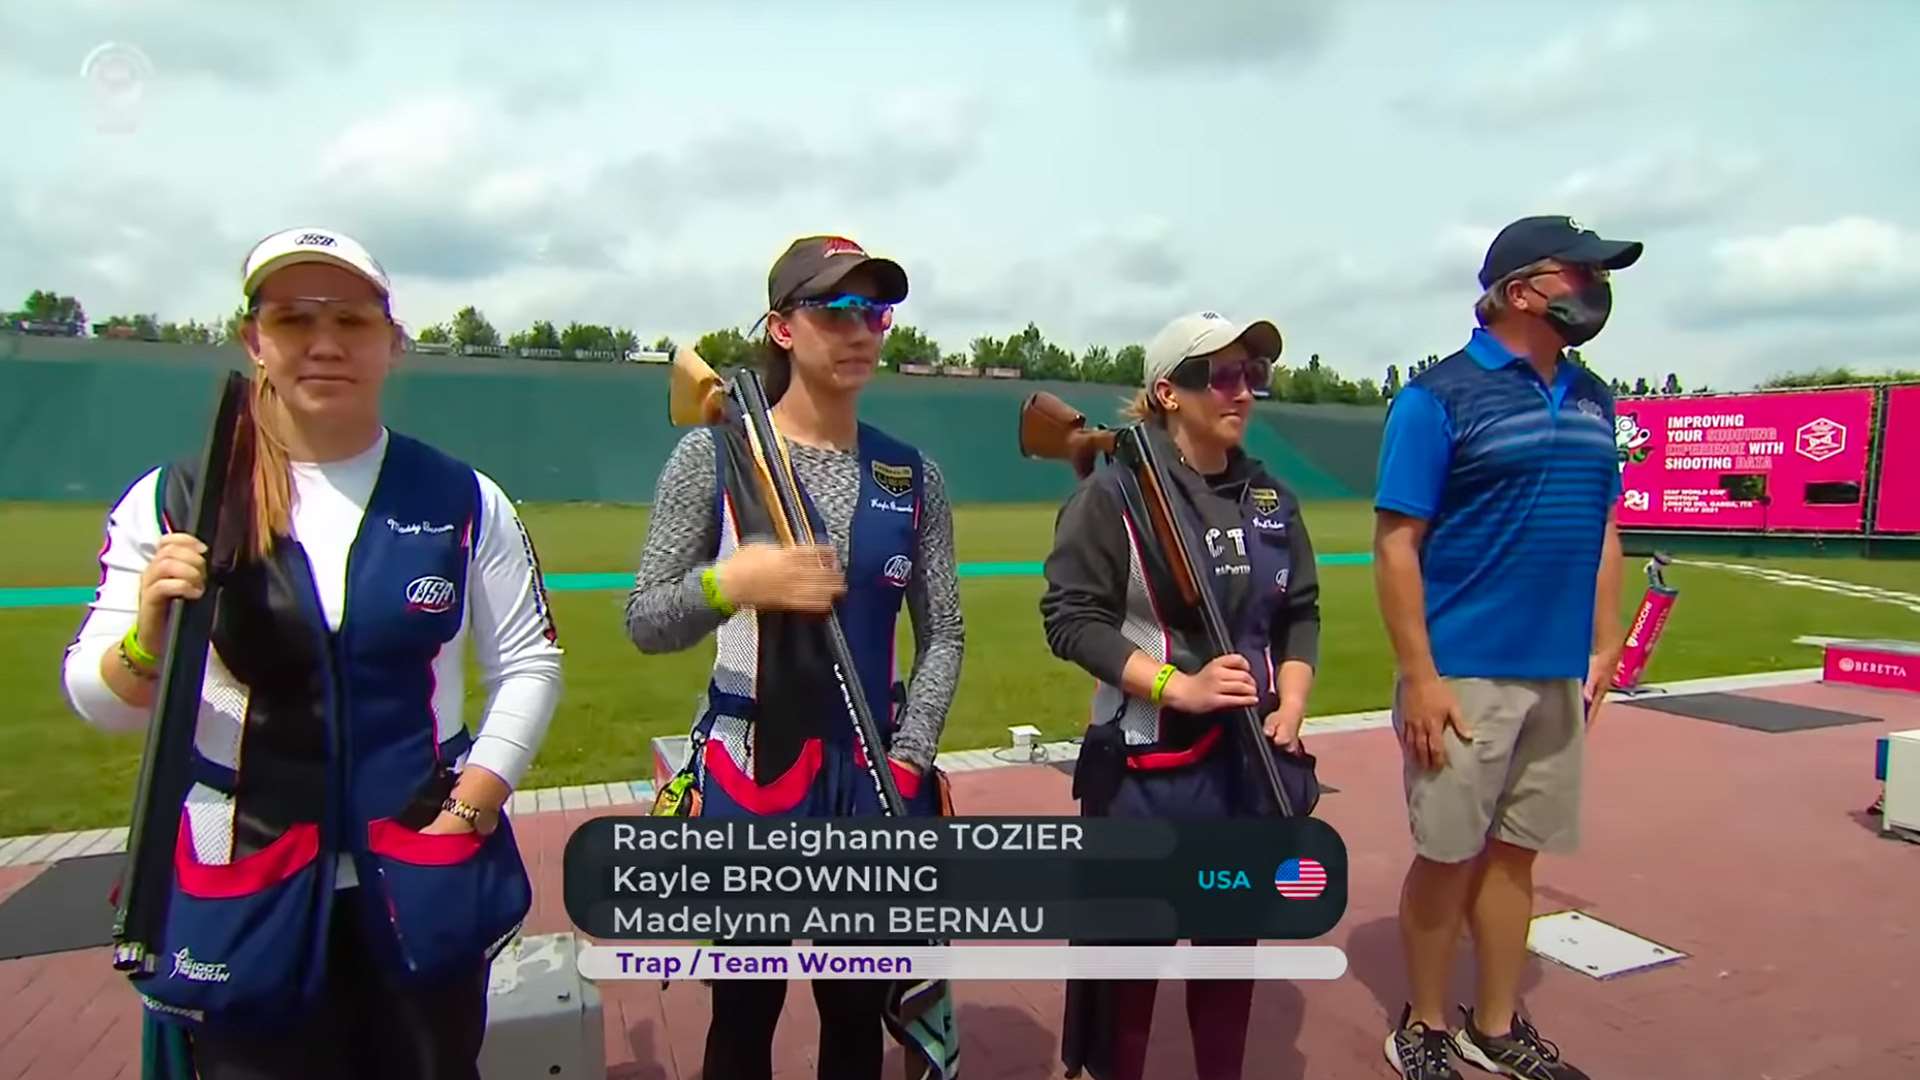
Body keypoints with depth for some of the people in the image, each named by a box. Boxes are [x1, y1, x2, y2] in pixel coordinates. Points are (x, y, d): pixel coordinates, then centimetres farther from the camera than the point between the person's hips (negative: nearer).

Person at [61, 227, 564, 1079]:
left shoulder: (461, 500, -4)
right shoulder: (171, 500, -5)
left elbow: (529, 664, 1)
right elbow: (100, 703, -3)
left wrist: (477, 796, -9)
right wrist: (148, 641, -23)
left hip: (428, 886, 1)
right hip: (239, 897, 0)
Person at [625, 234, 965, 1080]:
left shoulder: (911, 474, 3)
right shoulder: (713, 455, -5)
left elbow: (944, 633, 4)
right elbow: (644, 623, -5)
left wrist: (907, 761, -7)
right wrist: (733, 580, -23)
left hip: (872, 774, 3)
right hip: (749, 768, -2)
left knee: (858, 1009, 17)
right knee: (746, 1008, 12)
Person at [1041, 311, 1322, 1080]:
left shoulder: (1271, 498, 7)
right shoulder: (1115, 492, -11)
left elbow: (1301, 613, 12)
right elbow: (1070, 616, -14)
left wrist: (1291, 705, -3)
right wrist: (1179, 686, -22)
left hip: (1254, 760, 6)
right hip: (1146, 764, -5)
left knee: (1235, 937, 19)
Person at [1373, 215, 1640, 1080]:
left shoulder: (1591, 398, 12)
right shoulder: (1440, 395, -8)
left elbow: (1603, 530, 17)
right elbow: (1396, 544, -12)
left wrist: (1604, 648, 10)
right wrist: (1419, 677, -16)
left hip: (1560, 675, 6)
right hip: (1464, 676, -6)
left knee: (1515, 851, 14)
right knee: (1449, 854, 4)